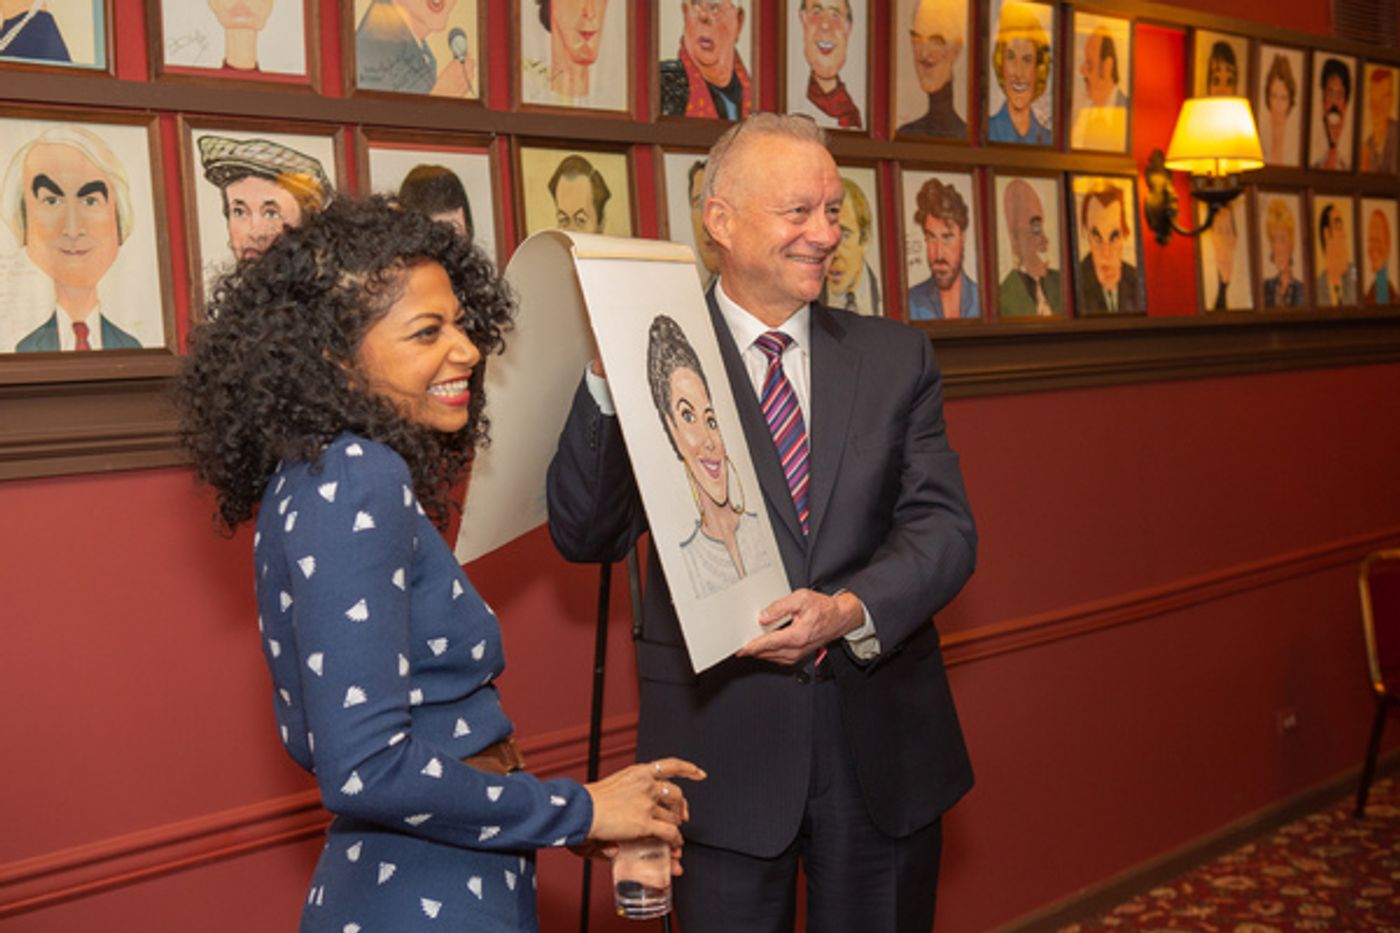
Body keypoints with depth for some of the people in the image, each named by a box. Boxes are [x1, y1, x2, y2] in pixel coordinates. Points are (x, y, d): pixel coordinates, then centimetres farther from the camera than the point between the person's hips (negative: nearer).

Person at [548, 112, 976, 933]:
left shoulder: (896, 357, 6)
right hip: (724, 748, -3)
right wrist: (606, 378, -23)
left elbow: (945, 527, -2)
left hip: (883, 743, 3)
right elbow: (584, 536, -11)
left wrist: (853, 609, -20)